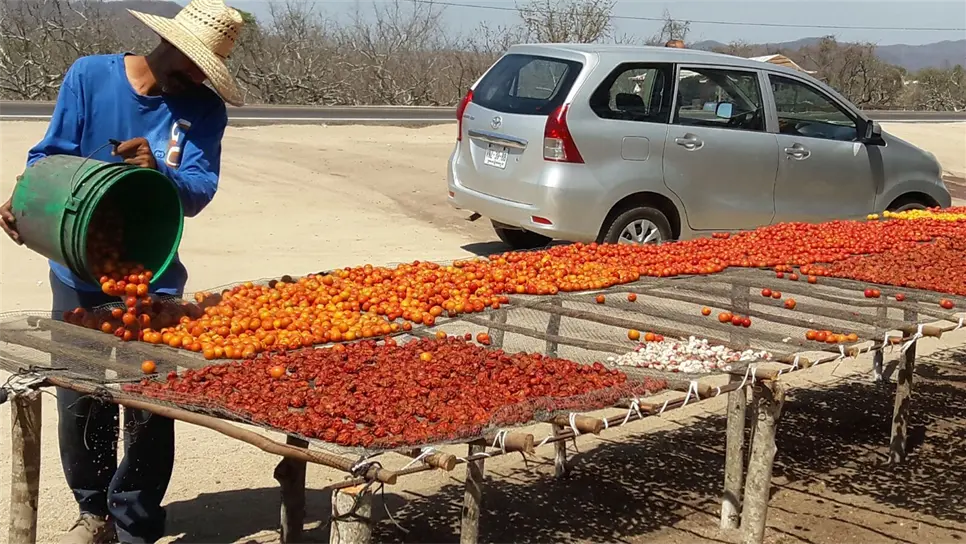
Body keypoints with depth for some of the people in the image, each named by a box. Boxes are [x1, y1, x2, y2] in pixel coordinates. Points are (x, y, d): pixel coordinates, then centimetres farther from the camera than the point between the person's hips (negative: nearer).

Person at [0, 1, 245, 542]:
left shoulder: (204, 109, -3)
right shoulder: (90, 76, -4)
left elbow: (200, 190, -12)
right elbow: (51, 154, -2)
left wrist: (160, 171, -32)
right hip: (79, 271, 1)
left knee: (148, 407, -1)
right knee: (80, 401, 7)